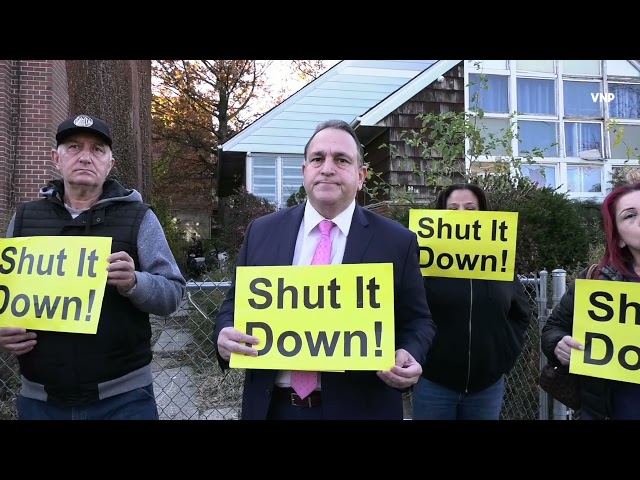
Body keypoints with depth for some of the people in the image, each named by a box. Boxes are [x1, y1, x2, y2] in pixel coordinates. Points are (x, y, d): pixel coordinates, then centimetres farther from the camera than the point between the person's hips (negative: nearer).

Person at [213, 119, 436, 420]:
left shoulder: (397, 242, -5)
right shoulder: (261, 232, 1)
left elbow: (417, 321, 1)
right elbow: (235, 304, 8)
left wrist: (408, 357, -17)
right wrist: (225, 336, -12)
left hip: (359, 407, -1)